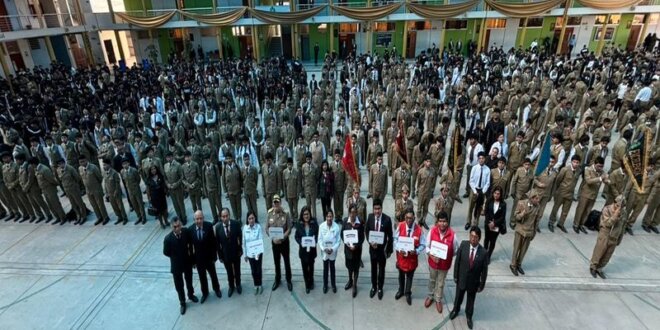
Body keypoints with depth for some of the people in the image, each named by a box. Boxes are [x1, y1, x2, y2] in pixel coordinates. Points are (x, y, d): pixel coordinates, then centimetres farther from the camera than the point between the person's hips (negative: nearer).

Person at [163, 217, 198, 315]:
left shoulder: (186, 231, -20)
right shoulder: (168, 238, -28)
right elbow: (166, 252, -11)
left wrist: (190, 253, -1)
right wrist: (176, 257, -3)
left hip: (187, 261, 2)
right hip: (176, 265, -2)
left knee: (189, 280, 25)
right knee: (179, 285, 16)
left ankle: (191, 295, 53)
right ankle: (182, 302, 39)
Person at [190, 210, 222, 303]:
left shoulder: (209, 226, -21)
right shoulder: (190, 229, -16)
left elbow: (213, 241, -12)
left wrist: (214, 256, -8)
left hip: (209, 257, -1)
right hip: (198, 258, 1)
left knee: (213, 275, 21)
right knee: (202, 277, 19)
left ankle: (217, 289, 46)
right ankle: (205, 293, 42)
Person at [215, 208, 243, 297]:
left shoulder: (236, 224, -19)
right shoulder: (218, 227, -18)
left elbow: (240, 237, -7)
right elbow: (217, 243, -9)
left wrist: (240, 249, -3)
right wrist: (220, 255, -4)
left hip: (236, 252, 0)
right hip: (225, 254, 0)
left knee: (237, 271, 21)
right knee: (229, 272, 19)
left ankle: (238, 285, 45)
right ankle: (231, 286, 43)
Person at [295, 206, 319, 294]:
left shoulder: (314, 223, -10)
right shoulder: (299, 224, -8)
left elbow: (317, 234, -4)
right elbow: (296, 236, -3)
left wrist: (315, 242, -21)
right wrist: (301, 242, -20)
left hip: (312, 249, 0)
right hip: (303, 249, 0)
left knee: (311, 266, 18)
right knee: (305, 267, 6)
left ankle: (311, 282, 42)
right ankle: (307, 285, 26)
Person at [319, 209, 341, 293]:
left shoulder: (337, 227, -16)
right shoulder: (321, 226, -14)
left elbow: (339, 240, -9)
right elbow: (320, 239, -6)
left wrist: (333, 249, -18)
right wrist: (324, 249, -16)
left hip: (333, 252, 0)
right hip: (324, 251, 0)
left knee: (332, 268, 17)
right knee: (325, 268, 16)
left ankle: (333, 284, 35)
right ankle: (325, 284, 33)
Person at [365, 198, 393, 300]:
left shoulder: (387, 219, -19)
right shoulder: (370, 217, -11)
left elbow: (390, 236, -9)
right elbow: (366, 231, 0)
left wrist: (389, 250, -5)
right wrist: (370, 242, -17)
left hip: (382, 248, -2)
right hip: (372, 247, 2)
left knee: (381, 269, 16)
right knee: (373, 269, 19)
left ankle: (380, 288, 37)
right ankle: (374, 287, 40)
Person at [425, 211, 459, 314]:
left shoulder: (452, 234, -22)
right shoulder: (432, 231, -18)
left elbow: (456, 251, -7)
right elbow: (427, 246, -7)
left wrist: (446, 257, -17)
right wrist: (432, 256, -20)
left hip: (445, 264, -1)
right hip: (433, 262, 1)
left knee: (440, 283, 20)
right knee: (432, 280, 23)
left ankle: (438, 300, 43)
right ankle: (430, 296, 48)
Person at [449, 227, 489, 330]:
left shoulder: (483, 252, -23)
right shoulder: (463, 245, -21)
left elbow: (484, 270, -11)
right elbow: (457, 261, -10)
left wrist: (482, 285, -3)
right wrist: (455, 276, -4)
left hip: (474, 282, -1)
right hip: (461, 279, 1)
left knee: (471, 300, 23)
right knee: (458, 296, 25)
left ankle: (469, 316, 51)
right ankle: (455, 310, 55)